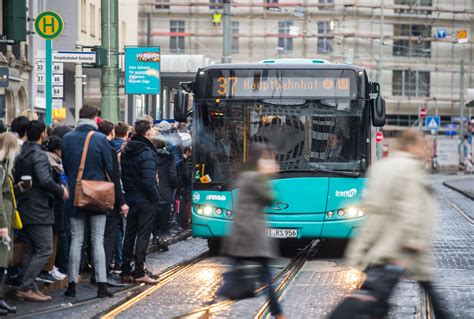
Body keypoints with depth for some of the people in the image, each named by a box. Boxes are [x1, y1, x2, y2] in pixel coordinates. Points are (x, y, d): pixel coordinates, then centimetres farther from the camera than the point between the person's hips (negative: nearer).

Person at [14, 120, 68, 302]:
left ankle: (30, 288, 13)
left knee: (30, 251, 13)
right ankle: (26, 288, -10)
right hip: (39, 210, -9)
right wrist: (61, 191, -13)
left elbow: (16, 179, 18)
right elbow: (45, 180, -26)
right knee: (44, 250, -6)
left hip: (24, 209, 9)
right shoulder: (39, 155, -16)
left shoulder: (21, 153, 12)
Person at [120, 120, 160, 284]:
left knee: (129, 234, 13)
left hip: (129, 197, 7)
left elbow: (122, 175, 10)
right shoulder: (147, 153, -17)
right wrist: (156, 198, -12)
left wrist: (127, 192, 13)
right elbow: (149, 180, -22)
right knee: (143, 235, -2)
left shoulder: (126, 151, 8)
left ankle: (125, 271, 16)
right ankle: (139, 273, -1)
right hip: (145, 200, -7)